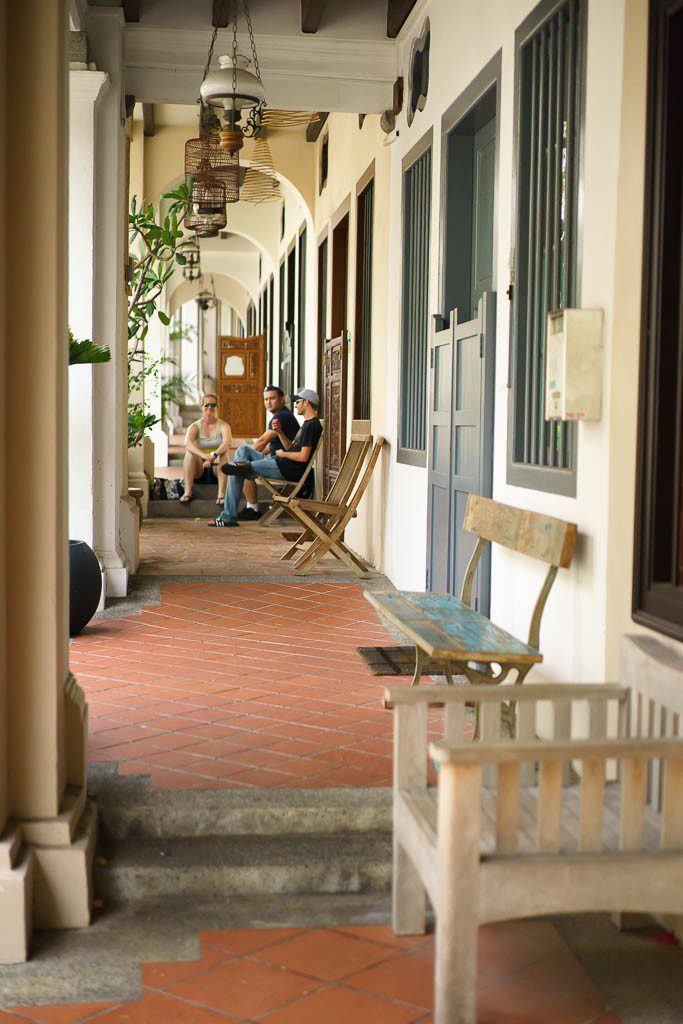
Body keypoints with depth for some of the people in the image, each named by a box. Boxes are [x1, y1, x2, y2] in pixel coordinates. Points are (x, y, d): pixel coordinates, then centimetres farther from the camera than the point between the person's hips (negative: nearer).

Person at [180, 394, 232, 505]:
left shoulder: (223, 425, -4)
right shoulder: (195, 426, -3)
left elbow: (228, 442, -25)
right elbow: (187, 443, -25)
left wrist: (214, 455, -45)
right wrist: (203, 455, -45)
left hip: (217, 467, -1)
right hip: (198, 469, 1)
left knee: (224, 453, -30)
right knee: (189, 452, -27)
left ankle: (221, 494, -39)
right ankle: (187, 492, -34)